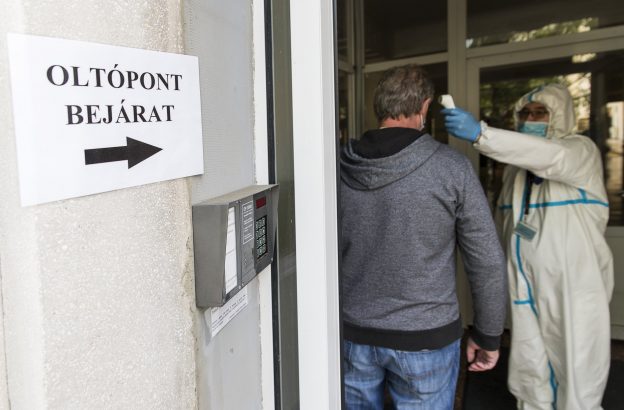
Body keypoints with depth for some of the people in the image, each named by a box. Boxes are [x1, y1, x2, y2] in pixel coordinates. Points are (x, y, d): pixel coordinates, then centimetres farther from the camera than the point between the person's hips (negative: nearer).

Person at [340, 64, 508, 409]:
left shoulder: (339, 167, -5)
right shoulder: (451, 167, -12)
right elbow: (487, 262, -9)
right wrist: (488, 335, 4)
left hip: (353, 334, 3)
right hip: (424, 339, -2)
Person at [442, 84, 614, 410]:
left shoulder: (581, 151, -7)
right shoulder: (515, 165, 11)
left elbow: (552, 157, -31)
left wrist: (480, 134, -42)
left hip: (573, 288, -4)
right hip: (526, 289, 5)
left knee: (577, 378, 5)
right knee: (530, 375, 12)